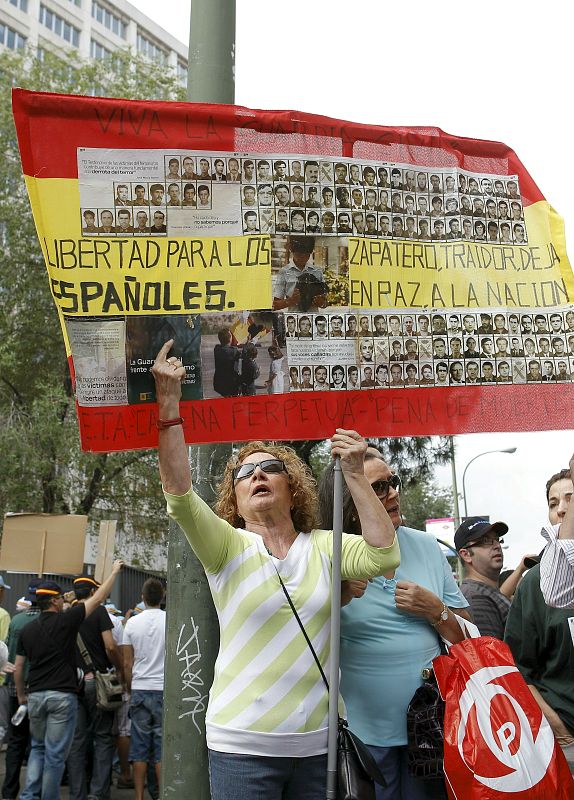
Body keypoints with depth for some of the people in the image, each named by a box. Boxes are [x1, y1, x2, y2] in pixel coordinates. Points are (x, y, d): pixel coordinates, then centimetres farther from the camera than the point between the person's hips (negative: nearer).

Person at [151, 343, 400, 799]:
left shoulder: (324, 547, 5)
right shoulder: (227, 547, -1)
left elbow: (384, 557, -11)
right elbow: (179, 495, -17)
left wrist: (355, 475, -13)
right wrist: (168, 404, -25)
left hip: (320, 741, 2)